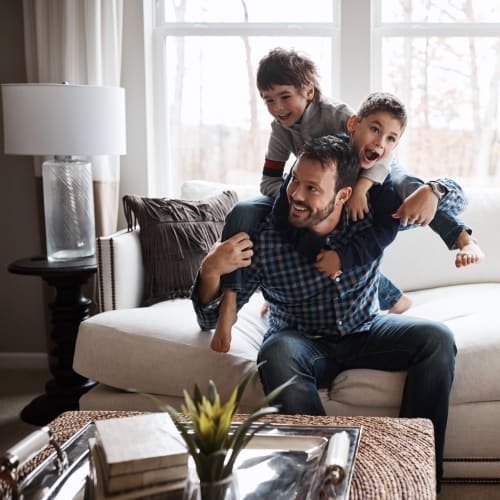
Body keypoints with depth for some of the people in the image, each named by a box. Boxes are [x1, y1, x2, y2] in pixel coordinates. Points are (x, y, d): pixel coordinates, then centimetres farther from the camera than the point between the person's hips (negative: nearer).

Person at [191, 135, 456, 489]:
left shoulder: (371, 216, -15)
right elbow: (211, 319, -15)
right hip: (303, 341, -2)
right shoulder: (262, 239, -20)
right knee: (277, 353, -36)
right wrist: (210, 272, -38)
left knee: (437, 339, -20)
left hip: (366, 332, 3)